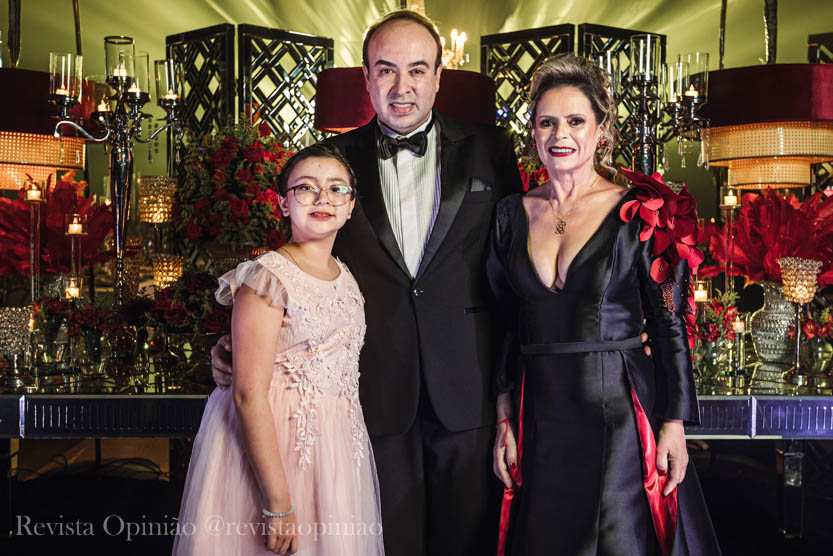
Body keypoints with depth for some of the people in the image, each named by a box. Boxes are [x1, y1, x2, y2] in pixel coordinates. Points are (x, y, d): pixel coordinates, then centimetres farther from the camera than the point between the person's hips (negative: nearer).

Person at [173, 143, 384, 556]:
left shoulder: (346, 278, 8)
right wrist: (278, 503, -22)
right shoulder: (269, 277, -15)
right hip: (271, 445, -7)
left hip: (336, 451, 7)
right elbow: (249, 394, -20)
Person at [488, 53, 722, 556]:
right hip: (539, 415, 3)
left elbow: (669, 326, -4)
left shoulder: (640, 213, -5)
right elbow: (506, 326, 9)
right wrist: (505, 419, 6)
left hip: (620, 411, -3)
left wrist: (674, 424, -7)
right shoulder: (513, 214, 6)